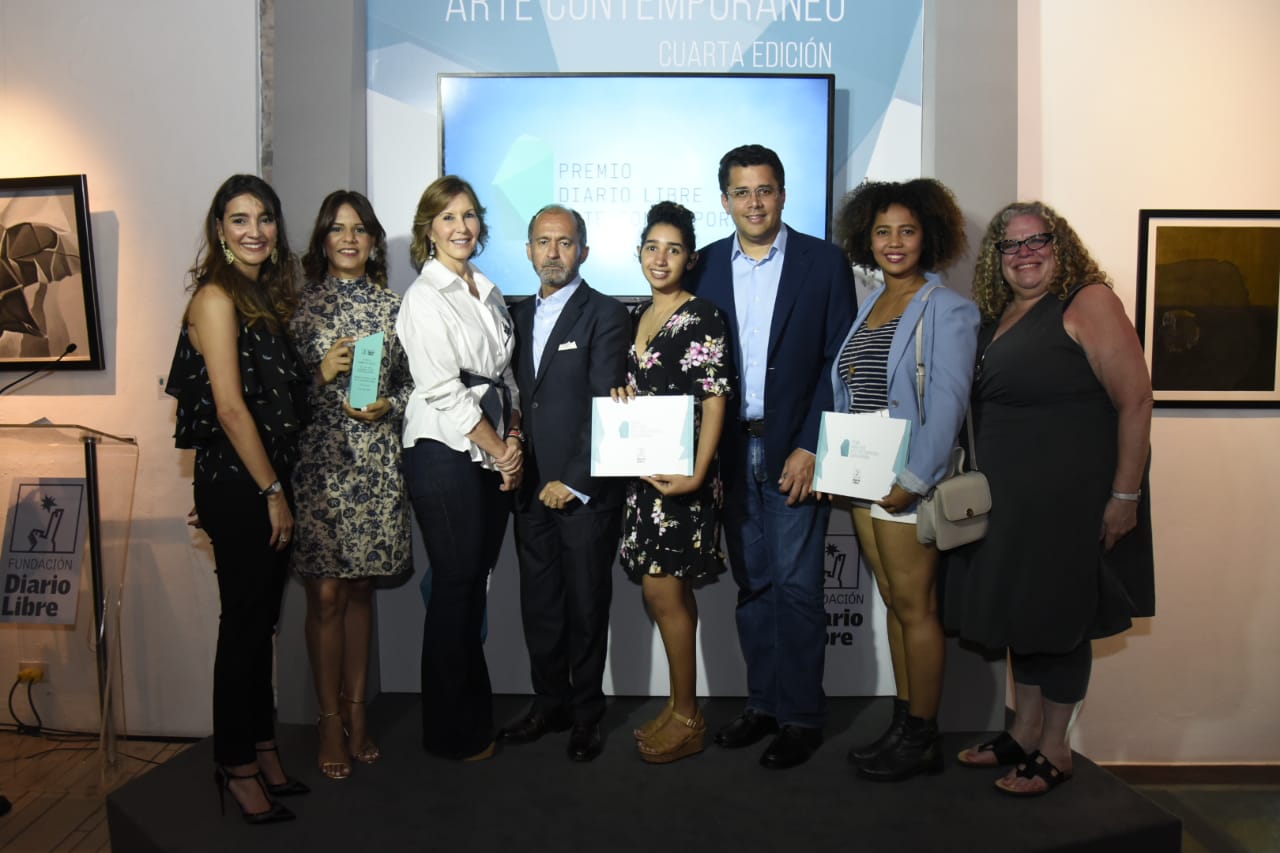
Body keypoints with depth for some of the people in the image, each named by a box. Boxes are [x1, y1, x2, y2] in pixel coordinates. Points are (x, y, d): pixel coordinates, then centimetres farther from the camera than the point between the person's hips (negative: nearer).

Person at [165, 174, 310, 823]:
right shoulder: (216, 296, -12)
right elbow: (229, 407, -16)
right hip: (235, 483, -8)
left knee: (261, 621, 15)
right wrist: (271, 493, -14)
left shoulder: (267, 294, 13)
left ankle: (261, 749, 29)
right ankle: (237, 767, 19)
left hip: (266, 481, 8)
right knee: (245, 622, 2)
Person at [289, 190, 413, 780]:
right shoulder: (302, 303, 2)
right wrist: (322, 373, -15)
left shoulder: (392, 305, 8)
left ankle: (356, 711, 23)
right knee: (325, 595, 1)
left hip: (375, 461, 2)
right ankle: (329, 720, 15)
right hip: (318, 460, -2)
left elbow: (409, 382, 11)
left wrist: (388, 408, -8)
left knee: (361, 590, 11)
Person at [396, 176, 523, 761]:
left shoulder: (488, 294, 15)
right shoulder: (424, 298, -7)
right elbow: (444, 391, -13)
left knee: (477, 585, 13)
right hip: (446, 454, -6)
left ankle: (477, 713, 27)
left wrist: (513, 439, 0)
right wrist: (499, 448, -9)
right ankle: (452, 732, 16)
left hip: (495, 454, 7)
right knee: (454, 586, 1)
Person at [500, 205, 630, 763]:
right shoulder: (519, 315, 14)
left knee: (586, 606, 6)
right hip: (530, 487, 5)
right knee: (538, 604, 12)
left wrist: (573, 481, -13)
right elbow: (515, 397, 15)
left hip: (585, 489, -5)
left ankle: (586, 716, 21)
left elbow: (605, 407, -11)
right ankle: (549, 706, 29)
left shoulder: (605, 315, -5)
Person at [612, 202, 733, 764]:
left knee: (663, 591, -6)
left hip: (681, 473, -7)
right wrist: (622, 394, 2)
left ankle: (687, 720, 9)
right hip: (642, 470, 7)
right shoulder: (638, 317, 15)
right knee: (672, 592, 13)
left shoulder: (703, 318, -8)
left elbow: (715, 402, -14)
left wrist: (697, 475, -22)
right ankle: (681, 706, 24)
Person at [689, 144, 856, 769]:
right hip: (731, 451, 3)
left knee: (796, 585, 0)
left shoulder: (824, 262, 0)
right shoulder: (706, 267, 8)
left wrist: (810, 448, -10)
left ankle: (800, 716, 14)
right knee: (751, 583, 11)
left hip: (795, 451, -3)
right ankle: (763, 702, 25)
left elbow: (839, 361, -3)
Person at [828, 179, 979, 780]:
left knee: (915, 605, -1)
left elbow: (947, 403, -14)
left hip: (910, 481, -7)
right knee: (892, 601, 13)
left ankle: (922, 740, 13)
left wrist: (911, 480, -18)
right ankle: (903, 725, 23)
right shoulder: (867, 308, 16)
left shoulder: (946, 310, -6)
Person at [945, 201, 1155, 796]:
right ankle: (1024, 731, 29)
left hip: (1073, 496, -7)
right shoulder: (997, 318, 10)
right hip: (1008, 498, 7)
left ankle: (1055, 750, 20)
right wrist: (984, 487, 10)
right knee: (1020, 609, 14)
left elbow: (1135, 399, -14)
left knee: (1059, 614, 4)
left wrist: (1125, 495, -17)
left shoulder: (1087, 302, -10)